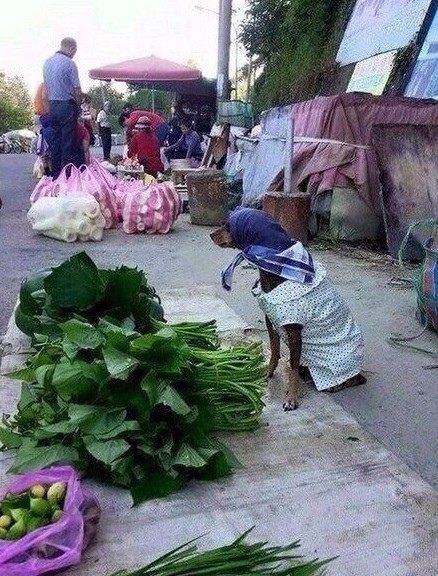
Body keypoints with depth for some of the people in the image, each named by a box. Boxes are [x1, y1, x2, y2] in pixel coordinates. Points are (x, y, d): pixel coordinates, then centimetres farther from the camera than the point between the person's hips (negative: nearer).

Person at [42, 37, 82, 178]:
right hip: (67, 105, -6)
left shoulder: (47, 62, 10)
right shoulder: (69, 63, -9)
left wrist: (50, 107, 15)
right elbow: (77, 90, -9)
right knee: (68, 141, -3)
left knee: (54, 140, 9)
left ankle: (55, 173, 12)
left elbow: (46, 87, 11)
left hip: (52, 105, 6)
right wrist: (78, 106, 6)